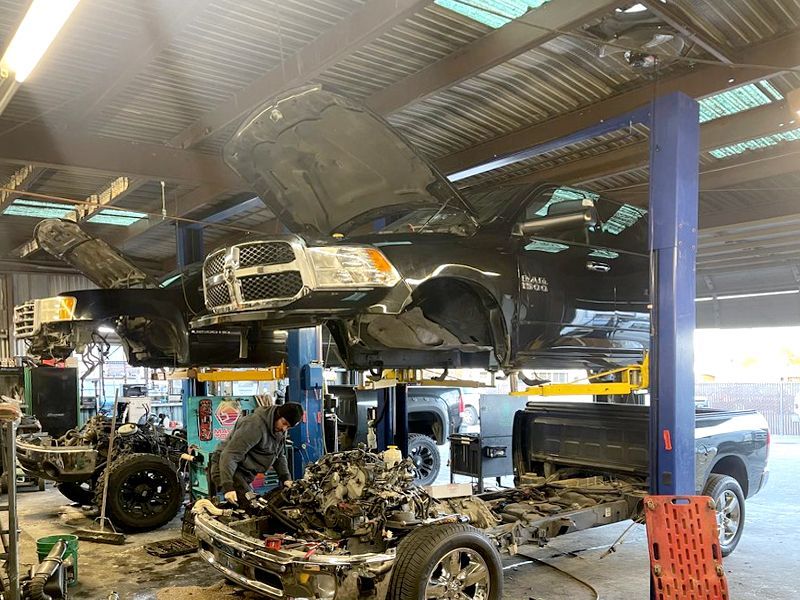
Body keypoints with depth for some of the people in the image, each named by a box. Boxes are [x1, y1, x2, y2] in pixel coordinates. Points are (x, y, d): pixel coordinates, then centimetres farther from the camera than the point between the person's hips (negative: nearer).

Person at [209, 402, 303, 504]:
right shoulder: (255, 425, -23)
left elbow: (279, 456, 19)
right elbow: (229, 455, -26)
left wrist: (286, 478, 4)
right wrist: (228, 487, -32)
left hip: (244, 475, 10)